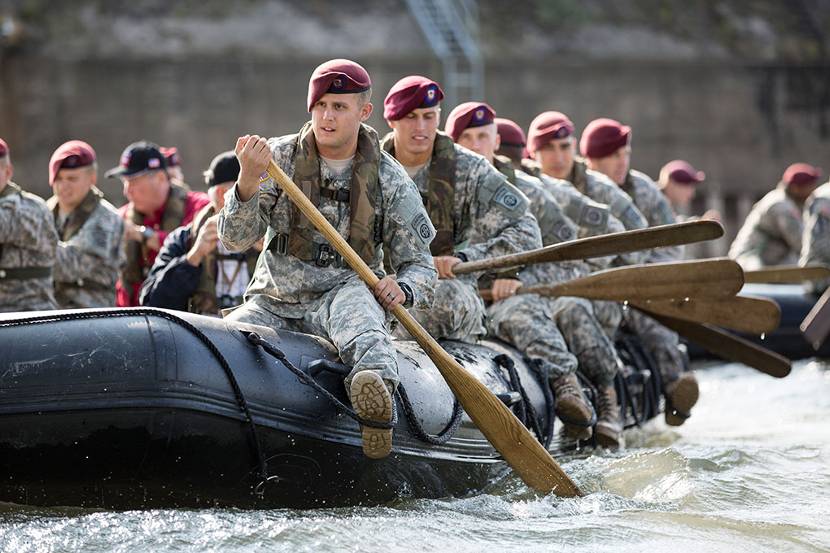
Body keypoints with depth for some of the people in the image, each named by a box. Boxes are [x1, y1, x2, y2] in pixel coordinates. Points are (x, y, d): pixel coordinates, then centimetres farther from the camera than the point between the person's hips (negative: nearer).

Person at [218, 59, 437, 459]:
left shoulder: (390, 180, 3)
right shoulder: (278, 157, 3)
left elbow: (420, 266, 8)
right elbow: (235, 240, -6)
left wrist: (403, 289, -17)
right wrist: (248, 180, -25)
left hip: (344, 294, -3)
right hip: (274, 305, 3)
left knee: (355, 300, -42)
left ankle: (376, 391, -68)